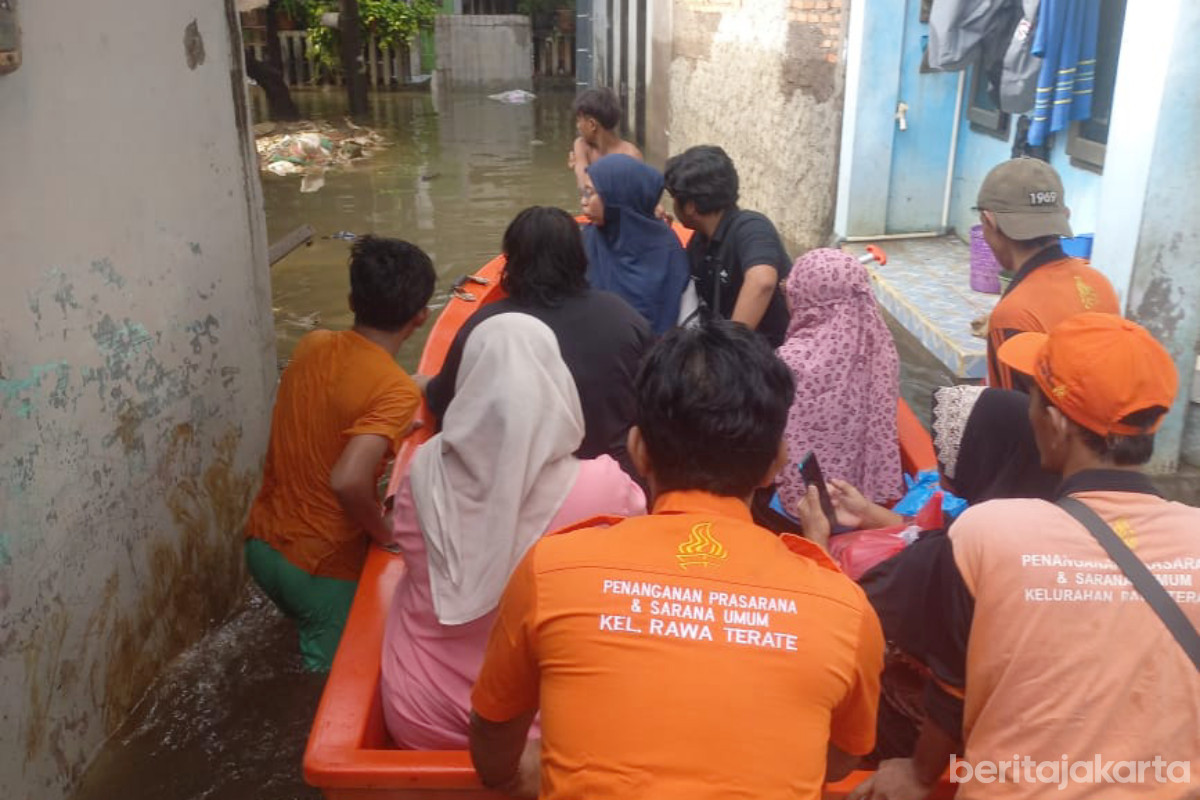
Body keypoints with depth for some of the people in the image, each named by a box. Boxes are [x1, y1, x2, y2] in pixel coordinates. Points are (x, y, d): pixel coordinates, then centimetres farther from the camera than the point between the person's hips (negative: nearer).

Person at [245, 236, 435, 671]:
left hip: (263, 543, 6)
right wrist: (384, 533, -18)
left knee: (310, 645, 31)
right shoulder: (397, 391, -23)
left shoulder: (311, 345, -2)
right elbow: (349, 481, -35)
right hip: (322, 567, -6)